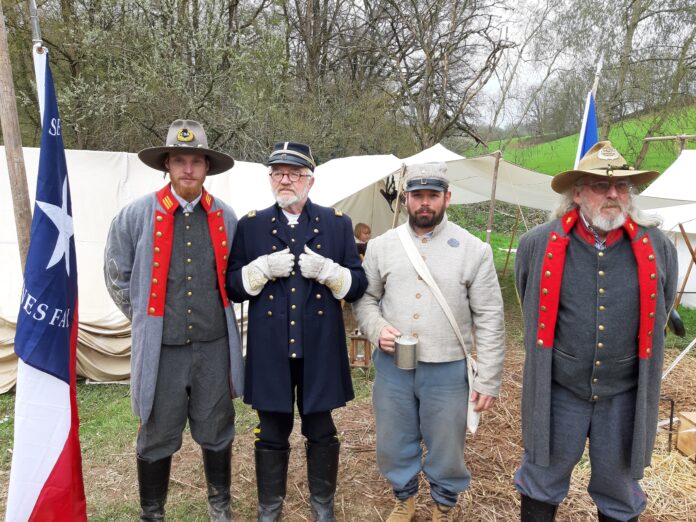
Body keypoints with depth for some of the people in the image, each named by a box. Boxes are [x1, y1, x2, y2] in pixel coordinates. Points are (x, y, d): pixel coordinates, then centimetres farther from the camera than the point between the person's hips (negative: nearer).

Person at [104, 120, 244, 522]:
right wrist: (149, 321, 7)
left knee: (217, 433, 16)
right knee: (157, 439, 13)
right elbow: (118, 278, 6)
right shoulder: (137, 215, -5)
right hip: (161, 348, -1)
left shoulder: (226, 218, 2)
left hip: (214, 346, 2)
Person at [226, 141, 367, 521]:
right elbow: (232, 286, 3)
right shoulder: (251, 225, 4)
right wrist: (262, 269, -16)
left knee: (321, 432, 15)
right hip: (269, 351, 0)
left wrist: (328, 271, -17)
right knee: (271, 434, 14)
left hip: (320, 351, 0)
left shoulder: (337, 223, 3)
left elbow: (358, 285, 2)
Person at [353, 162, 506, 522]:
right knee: (393, 445, 18)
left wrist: (488, 380, -6)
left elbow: (489, 319, -4)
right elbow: (365, 298, 10)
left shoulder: (473, 249, -5)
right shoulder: (381, 246, 2)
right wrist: (376, 329, -10)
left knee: (446, 449, 15)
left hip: (448, 370, -2)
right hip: (392, 366, 2)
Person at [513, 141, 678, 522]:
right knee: (543, 479, 16)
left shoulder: (657, 248, -6)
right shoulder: (538, 244, -10)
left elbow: (657, 318, 11)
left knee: (619, 489, 20)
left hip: (625, 394, 1)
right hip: (557, 390, -1)